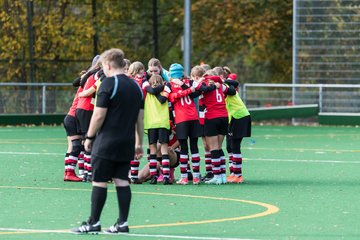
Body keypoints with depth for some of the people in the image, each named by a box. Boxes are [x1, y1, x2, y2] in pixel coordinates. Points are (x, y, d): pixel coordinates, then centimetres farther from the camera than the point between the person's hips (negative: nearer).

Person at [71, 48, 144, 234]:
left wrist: (89, 137, -4)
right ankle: (122, 223, 7)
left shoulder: (109, 83, -10)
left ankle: (93, 223, -1)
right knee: (122, 181, 8)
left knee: (99, 181, -2)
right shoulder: (135, 86, 12)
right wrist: (139, 143, 20)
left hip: (107, 143, -7)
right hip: (126, 143, 7)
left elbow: (99, 115, -13)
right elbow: (139, 118, 15)